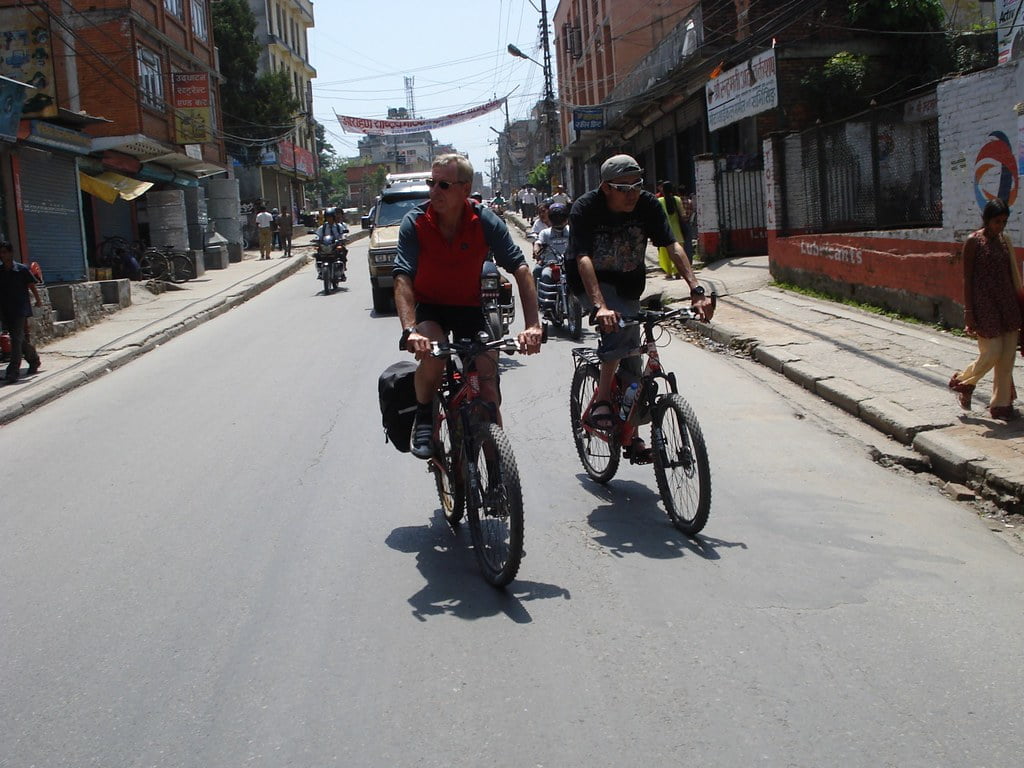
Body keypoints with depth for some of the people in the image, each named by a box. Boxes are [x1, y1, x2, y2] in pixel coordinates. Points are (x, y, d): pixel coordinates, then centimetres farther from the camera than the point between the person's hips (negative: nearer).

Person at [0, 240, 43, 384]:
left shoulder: (22, 269, -5)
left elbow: (32, 286, 4)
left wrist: (38, 301, 11)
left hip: (20, 310, -5)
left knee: (17, 339, -12)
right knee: (22, 339, 15)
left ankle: (13, 371, -14)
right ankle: (34, 360, 35)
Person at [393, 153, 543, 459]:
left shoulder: (486, 221, -15)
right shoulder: (415, 222, -17)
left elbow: (520, 268, -19)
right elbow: (403, 278, -25)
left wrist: (533, 325, -31)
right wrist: (410, 330, -41)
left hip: (470, 308, 1)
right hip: (429, 308, -1)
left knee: (488, 385, -12)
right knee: (433, 353, -34)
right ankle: (423, 417, -5)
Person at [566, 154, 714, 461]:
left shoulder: (648, 204, -17)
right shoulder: (585, 208, -27)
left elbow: (672, 246, -23)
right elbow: (583, 259, -37)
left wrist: (696, 289, -37)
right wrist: (600, 306, -52)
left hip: (628, 285, 4)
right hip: (591, 284, -4)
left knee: (631, 358, 5)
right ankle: (601, 401, -21)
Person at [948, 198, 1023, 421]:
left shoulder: (1004, 240, 10)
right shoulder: (974, 242, -7)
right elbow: (967, 279, -8)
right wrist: (968, 313, -11)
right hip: (984, 304, -6)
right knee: (991, 354, -7)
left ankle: (1002, 404, 14)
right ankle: (962, 382, 21)